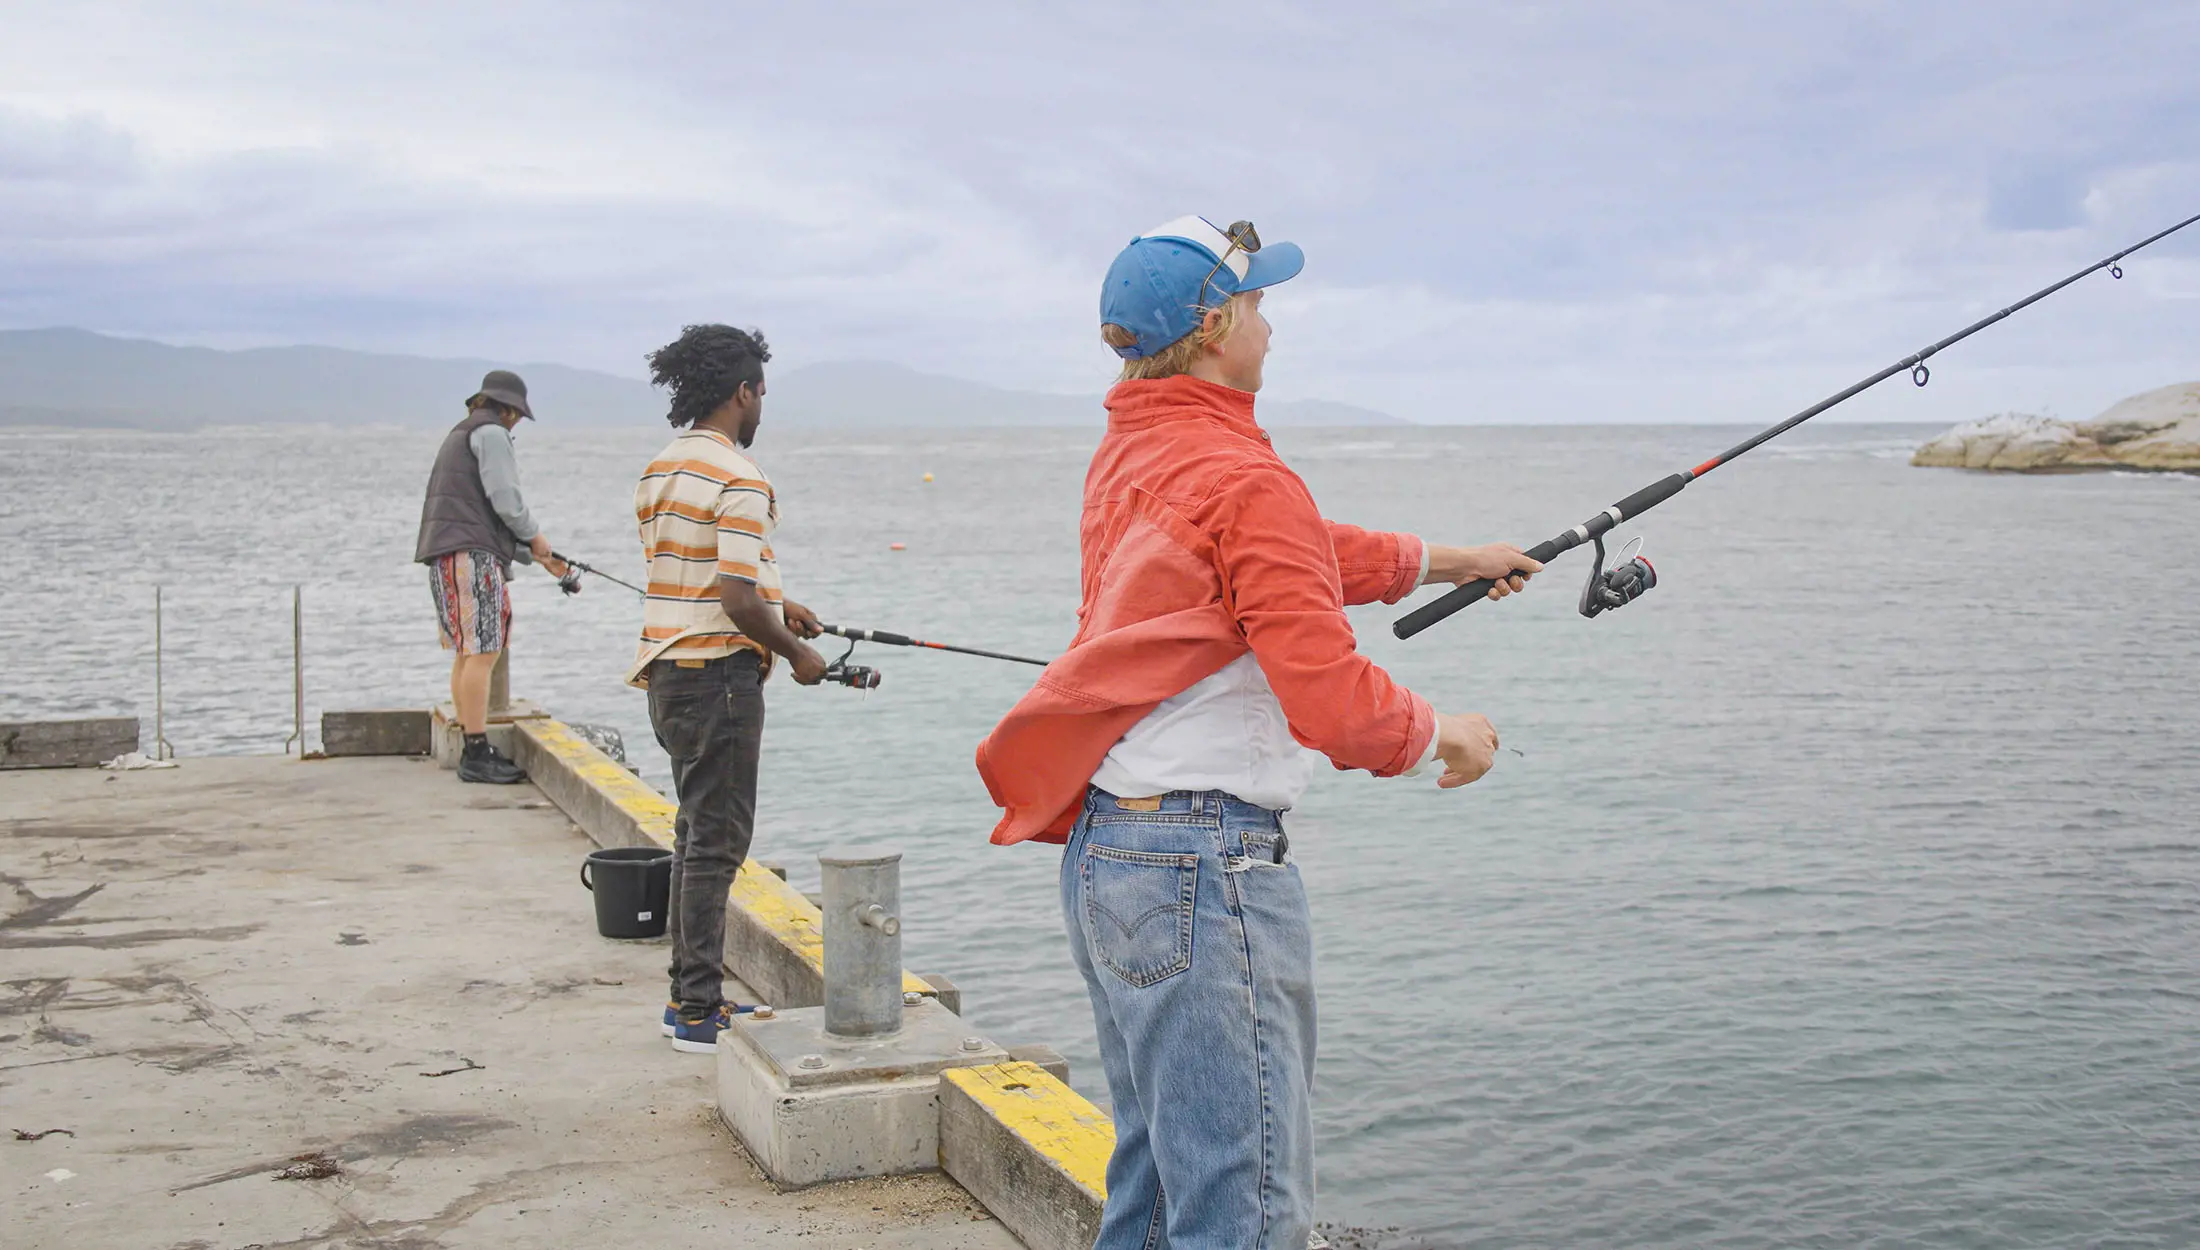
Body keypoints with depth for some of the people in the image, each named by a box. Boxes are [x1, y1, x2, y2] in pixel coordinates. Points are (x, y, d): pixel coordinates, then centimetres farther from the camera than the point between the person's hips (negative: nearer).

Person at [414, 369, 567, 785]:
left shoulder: (459, 436, 27)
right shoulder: (491, 432, -4)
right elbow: (504, 499, -14)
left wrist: (536, 555, 24)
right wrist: (535, 538, 4)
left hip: (447, 553, 10)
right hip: (471, 552, -10)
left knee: (468, 653, 11)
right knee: (481, 652, -12)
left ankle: (474, 749, 13)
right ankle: (476, 754, -14)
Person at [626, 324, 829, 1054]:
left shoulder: (658, 471, 12)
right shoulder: (738, 480, -17)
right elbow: (737, 598, -22)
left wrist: (774, 605, 21)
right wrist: (794, 652, -7)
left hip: (667, 671, 9)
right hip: (718, 673, -9)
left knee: (697, 832, 16)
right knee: (716, 841, -3)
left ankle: (689, 996, 22)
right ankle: (699, 1011, 1)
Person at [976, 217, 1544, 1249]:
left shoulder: (1129, 454, 13)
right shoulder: (1243, 479, -16)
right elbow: (1330, 699, -19)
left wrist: (1446, 562, 34)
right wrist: (1444, 735, 0)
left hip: (1102, 851, 10)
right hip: (1205, 865, -10)